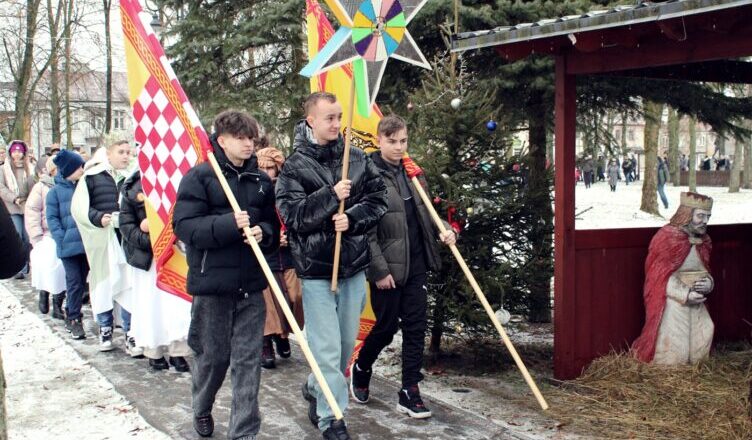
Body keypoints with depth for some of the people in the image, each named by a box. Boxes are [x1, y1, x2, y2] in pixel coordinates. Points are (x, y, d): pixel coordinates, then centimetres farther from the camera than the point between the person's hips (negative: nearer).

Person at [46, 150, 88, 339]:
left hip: (87, 243, 4)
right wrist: (62, 239, -12)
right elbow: (52, 218, -2)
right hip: (70, 245, -4)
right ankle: (74, 319, 4)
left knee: (82, 280, 10)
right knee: (74, 281, -4)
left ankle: (72, 314, 24)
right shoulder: (56, 191, -2)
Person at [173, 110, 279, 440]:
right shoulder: (199, 176, -5)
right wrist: (229, 224, -24)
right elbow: (185, 225, -13)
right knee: (212, 355, 11)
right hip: (212, 282, -3)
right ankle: (202, 408, 40)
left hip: (251, 283, 3)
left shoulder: (261, 180, 8)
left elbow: (274, 225, 13)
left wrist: (262, 232, -10)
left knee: (248, 360, 3)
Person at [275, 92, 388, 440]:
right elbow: (291, 213, -12)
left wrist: (352, 219, -12)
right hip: (316, 269, -4)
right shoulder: (294, 166, -4)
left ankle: (316, 389, 39)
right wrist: (331, 196, -23)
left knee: (347, 342, 15)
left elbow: (378, 199, 6)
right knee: (327, 348, -4)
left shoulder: (357, 159, 6)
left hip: (354, 265, 4)